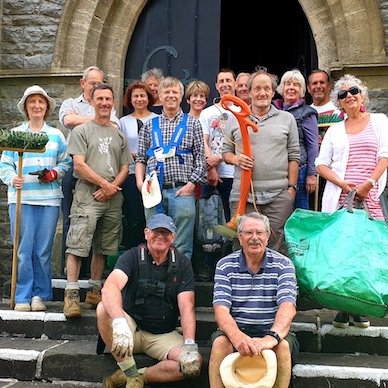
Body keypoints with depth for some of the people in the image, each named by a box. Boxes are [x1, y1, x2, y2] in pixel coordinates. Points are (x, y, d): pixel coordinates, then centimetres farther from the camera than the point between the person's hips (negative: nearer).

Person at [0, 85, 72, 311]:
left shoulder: (56, 135, 12)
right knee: (23, 249, -3)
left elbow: (66, 162, 12)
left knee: (43, 250, 2)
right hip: (21, 198, -1)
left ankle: (41, 295, 12)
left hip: (49, 199, 1)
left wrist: (54, 174, -6)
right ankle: (23, 297, 5)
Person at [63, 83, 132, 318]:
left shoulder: (119, 135, 17)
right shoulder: (81, 131, 4)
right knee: (78, 245, -10)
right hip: (87, 195, -5)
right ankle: (71, 294, -8)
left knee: (103, 248, 10)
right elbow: (79, 165, -6)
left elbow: (125, 168, 12)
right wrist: (104, 183, -10)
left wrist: (112, 188, -6)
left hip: (113, 199, 5)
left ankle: (95, 291, 19)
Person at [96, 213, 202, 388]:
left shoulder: (182, 264, -2)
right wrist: (119, 322, -48)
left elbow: (186, 306, -11)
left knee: (194, 363, -25)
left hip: (164, 334, 1)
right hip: (131, 328, -1)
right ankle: (131, 373, -20)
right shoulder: (132, 257, -9)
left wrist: (189, 344, -29)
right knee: (104, 309, -31)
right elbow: (110, 287, -28)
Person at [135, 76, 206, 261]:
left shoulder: (192, 124, 9)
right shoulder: (149, 125, 15)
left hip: (182, 190, -2)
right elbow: (141, 158, 14)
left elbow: (200, 158, 3)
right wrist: (140, 182, -1)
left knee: (182, 247, -1)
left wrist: (191, 184, -7)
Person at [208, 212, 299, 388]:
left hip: (272, 330, 0)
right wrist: (237, 336, -34)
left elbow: (288, 307, -16)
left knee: (282, 345, -31)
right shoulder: (225, 265, 1)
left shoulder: (283, 264, -1)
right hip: (236, 329, 1)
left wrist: (272, 337, -37)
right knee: (220, 342, -29)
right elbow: (221, 309, -11)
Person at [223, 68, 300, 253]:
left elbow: (294, 156, 8)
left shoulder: (287, 119, 10)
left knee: (276, 246, 2)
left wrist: (292, 187, 1)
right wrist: (236, 159, -9)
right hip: (243, 194, 1)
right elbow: (226, 151, 13)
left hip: (278, 195, 0)